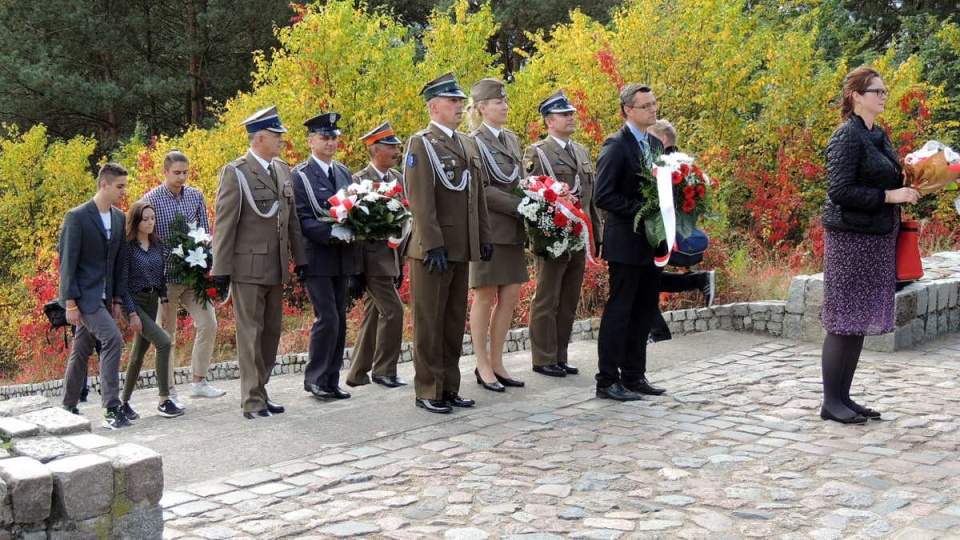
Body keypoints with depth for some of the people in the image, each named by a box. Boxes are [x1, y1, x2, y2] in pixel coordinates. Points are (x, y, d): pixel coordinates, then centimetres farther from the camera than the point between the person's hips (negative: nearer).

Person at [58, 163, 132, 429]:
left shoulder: (119, 218, 9)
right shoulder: (77, 217, -11)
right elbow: (67, 262, -12)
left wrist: (117, 299, 10)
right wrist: (70, 303, -15)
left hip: (103, 297, 7)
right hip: (83, 295, -7)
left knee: (82, 350, 14)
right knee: (112, 339, -20)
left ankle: (68, 407, 26)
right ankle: (111, 409, -18)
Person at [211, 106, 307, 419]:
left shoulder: (283, 170, 13)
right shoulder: (236, 172, -7)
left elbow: (291, 219, 16)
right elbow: (224, 223, -9)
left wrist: (299, 258, 12)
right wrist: (221, 269, -12)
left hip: (276, 267, 7)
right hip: (248, 266, -7)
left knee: (272, 331, 12)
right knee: (251, 333, -2)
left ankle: (260, 392, 22)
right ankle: (253, 402, 3)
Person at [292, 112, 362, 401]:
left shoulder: (344, 172, 14)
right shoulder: (300, 175, -6)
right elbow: (302, 219, -13)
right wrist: (333, 233, -25)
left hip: (343, 257, 7)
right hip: (317, 257, -7)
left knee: (339, 320, 9)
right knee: (327, 318, -11)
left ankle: (332, 380, 16)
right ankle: (315, 378, 2)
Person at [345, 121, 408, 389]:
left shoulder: (398, 177, 11)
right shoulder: (359, 180, -11)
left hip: (393, 256, 8)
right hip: (373, 257, -8)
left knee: (373, 314, 12)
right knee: (393, 310, -10)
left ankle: (357, 374, 21)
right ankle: (384, 371, 4)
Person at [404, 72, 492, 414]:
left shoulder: (467, 144, 15)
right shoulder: (421, 143, -8)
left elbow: (477, 195, 18)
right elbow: (421, 201, -15)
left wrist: (484, 237, 12)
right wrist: (433, 245, -20)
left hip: (462, 249, 7)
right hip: (433, 249, -7)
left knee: (455, 321, 12)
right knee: (429, 322, 1)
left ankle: (449, 387, 21)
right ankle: (428, 391, 9)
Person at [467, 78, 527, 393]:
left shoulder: (511, 139, 15)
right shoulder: (474, 142, -8)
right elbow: (480, 190, -15)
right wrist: (521, 208, -18)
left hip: (513, 229, 7)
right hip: (488, 228, -7)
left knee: (511, 296, 7)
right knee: (485, 296, 0)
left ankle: (496, 362, 16)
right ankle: (483, 366, 9)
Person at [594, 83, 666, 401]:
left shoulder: (656, 144, 13)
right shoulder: (616, 146, -12)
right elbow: (603, 196, -18)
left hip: (652, 241, 8)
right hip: (626, 242, -8)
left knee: (645, 312, 12)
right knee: (619, 311, -3)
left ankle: (634, 376, 22)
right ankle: (607, 381, 4)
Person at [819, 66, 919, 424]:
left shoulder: (880, 135, 14)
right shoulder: (847, 136, -12)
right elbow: (840, 191, -20)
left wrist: (905, 185, 6)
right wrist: (889, 196, -19)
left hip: (878, 238, 9)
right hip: (850, 237, -9)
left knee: (860, 320, 11)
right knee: (844, 320, -4)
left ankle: (843, 397, 18)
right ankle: (831, 402, 4)